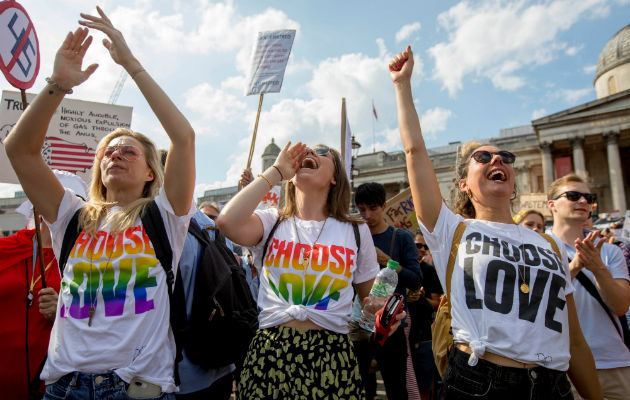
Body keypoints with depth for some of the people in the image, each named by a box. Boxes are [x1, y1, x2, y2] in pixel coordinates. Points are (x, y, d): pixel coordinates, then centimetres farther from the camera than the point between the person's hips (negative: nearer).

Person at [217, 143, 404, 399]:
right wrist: (275, 171, -8)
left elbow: (369, 296, 15)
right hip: (270, 353, 0)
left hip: (332, 356, 1)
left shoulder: (356, 231, 6)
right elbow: (228, 222, -19)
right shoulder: (272, 222, 3)